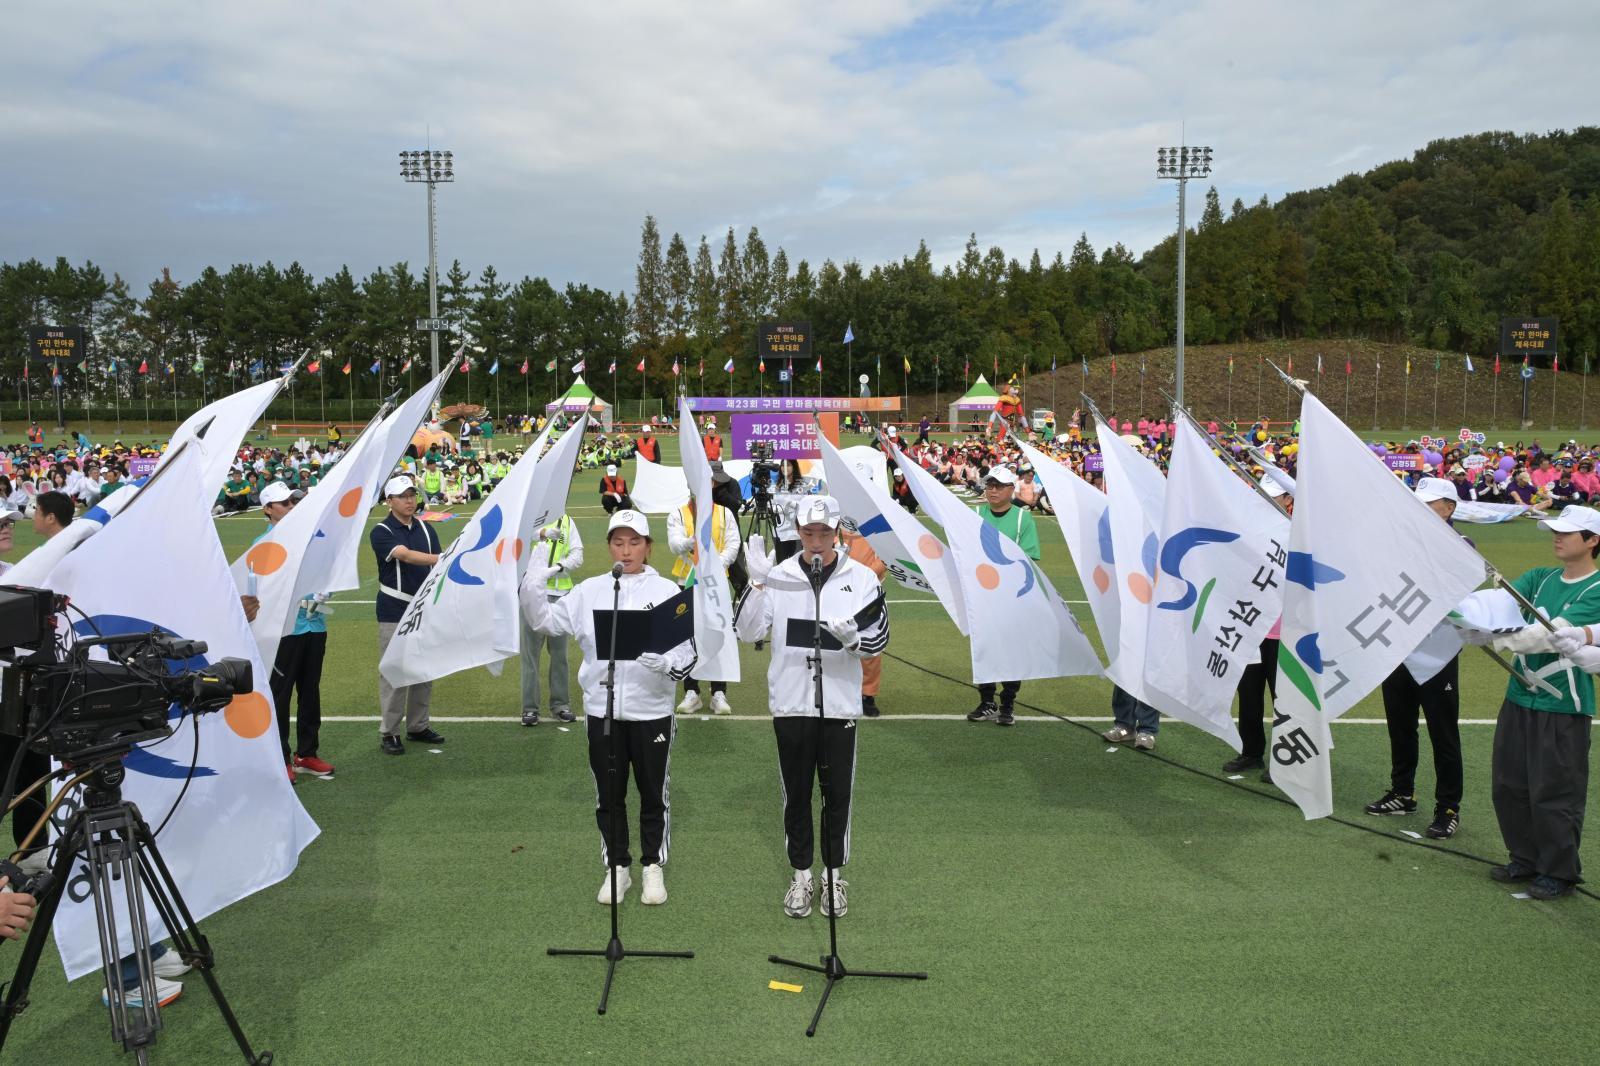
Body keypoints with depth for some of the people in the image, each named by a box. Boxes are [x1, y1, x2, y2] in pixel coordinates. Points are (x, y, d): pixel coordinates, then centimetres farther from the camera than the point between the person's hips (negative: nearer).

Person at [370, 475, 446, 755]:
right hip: (394, 613, -5)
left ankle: (418, 726, 22)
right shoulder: (381, 532, -9)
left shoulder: (426, 529, 8)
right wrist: (444, 558, -38)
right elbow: (406, 555, -26)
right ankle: (388, 732, 6)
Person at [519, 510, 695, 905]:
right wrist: (533, 586, -13)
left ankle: (653, 867, 28)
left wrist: (667, 662, -27)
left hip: (652, 710, -2)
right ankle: (617, 867, 29)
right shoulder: (590, 591, 2)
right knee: (608, 795, 13)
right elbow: (546, 621, 2)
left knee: (653, 793, 12)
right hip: (602, 710, 2)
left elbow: (687, 651, -7)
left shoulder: (666, 591, -5)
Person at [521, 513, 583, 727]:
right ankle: (530, 707, 7)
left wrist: (560, 567, -15)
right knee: (530, 651, 1)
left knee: (559, 652, 11)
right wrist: (543, 533, -41)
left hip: (560, 593, 3)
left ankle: (560, 703, 21)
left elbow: (577, 555, 5)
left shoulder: (566, 521, 11)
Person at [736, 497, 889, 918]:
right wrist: (758, 582, -20)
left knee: (837, 794, 8)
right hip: (791, 703, 0)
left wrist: (852, 636, -25)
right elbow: (748, 633, -9)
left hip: (840, 703, 0)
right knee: (796, 793, 11)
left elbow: (878, 641, -3)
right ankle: (801, 875, 26)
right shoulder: (779, 575, -1)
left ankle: (835, 875, 25)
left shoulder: (861, 578, -1)